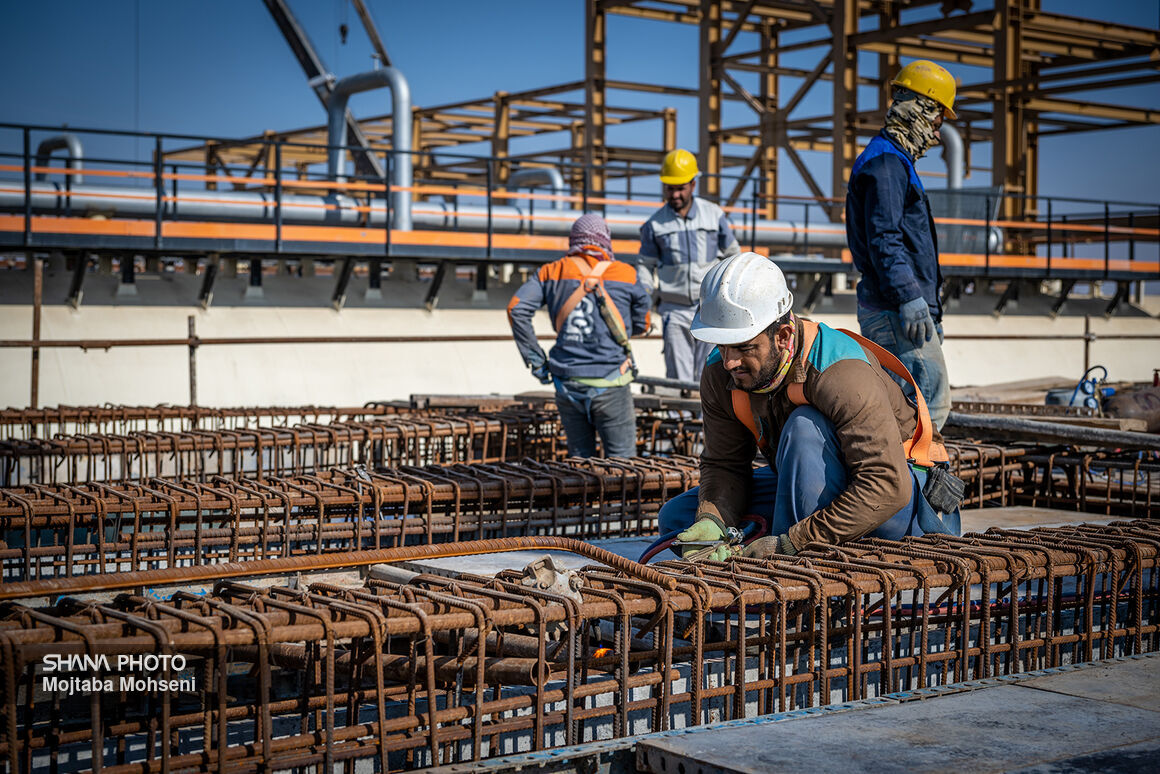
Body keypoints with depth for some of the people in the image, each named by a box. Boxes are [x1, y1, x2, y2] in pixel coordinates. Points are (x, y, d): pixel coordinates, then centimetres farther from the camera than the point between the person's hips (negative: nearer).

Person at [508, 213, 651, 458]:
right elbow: (642, 325, 13)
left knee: (579, 458, 14)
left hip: (567, 383, 3)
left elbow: (516, 309, -3)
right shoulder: (626, 274, 3)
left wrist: (535, 359, 2)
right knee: (621, 461, 3)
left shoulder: (551, 272, 7)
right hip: (610, 386, -3)